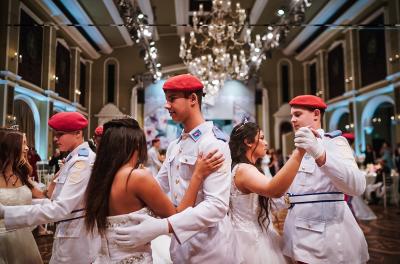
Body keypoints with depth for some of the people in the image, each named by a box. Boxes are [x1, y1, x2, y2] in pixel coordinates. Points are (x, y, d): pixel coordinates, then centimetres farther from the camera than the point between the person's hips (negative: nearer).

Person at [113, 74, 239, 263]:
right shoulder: (173, 146, 9)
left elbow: (217, 205, -26)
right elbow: (158, 185, 13)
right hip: (180, 244, 7)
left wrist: (163, 226, -34)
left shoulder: (213, 143, -18)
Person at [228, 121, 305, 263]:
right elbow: (274, 190, -43)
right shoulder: (243, 169, -24)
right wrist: (300, 151, -48)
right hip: (252, 240, -10)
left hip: (255, 236, 10)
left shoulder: (243, 168, 9)